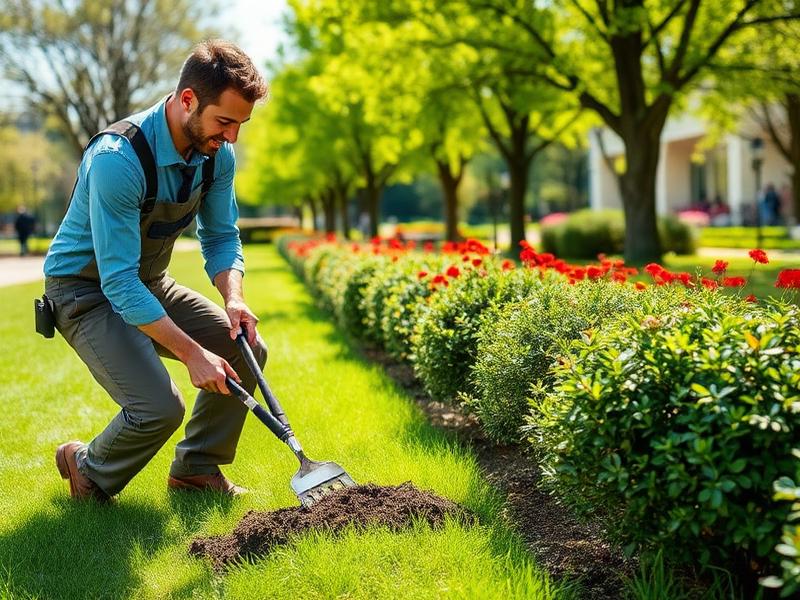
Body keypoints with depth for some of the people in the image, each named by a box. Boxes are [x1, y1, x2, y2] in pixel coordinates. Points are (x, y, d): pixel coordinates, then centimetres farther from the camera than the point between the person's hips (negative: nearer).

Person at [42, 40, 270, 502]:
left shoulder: (216, 154, -9)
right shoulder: (117, 159, -33)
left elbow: (222, 237, 2)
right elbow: (118, 281, -34)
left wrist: (233, 299, -19)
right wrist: (192, 352, -36)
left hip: (150, 283, 8)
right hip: (87, 290, -8)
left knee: (247, 350, -5)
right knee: (159, 408, -23)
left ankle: (197, 467, 13)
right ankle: (88, 472, 9)